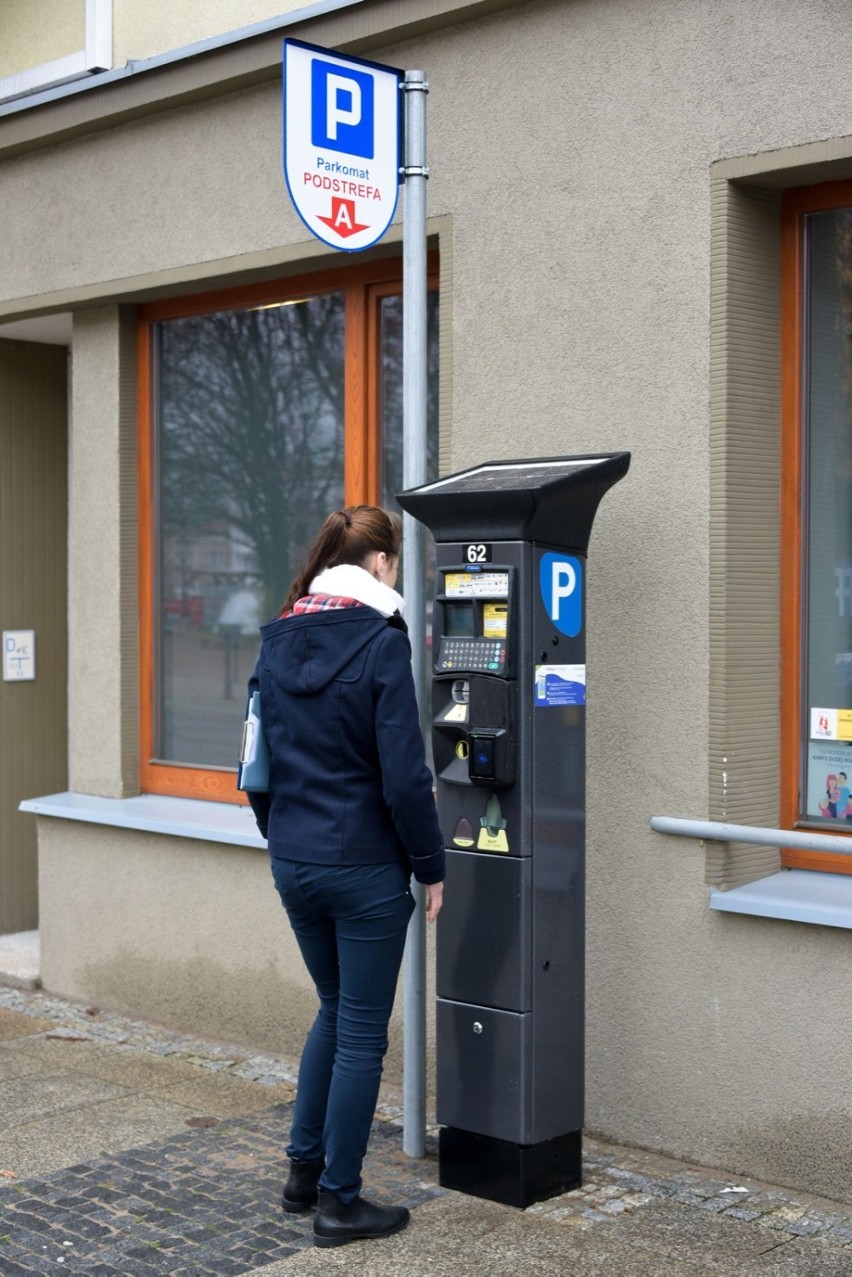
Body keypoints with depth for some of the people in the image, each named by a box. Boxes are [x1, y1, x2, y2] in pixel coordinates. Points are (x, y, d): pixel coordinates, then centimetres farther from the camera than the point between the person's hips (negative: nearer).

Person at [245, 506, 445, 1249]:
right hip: (364, 868, -7)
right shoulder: (380, 643, -15)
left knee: (335, 1011, 24)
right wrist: (431, 868, -7)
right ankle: (339, 1202, 16)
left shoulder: (279, 641, 5)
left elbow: (259, 761, 11)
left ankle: (304, 1170, 30)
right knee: (362, 1034, 6)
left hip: (295, 864, 7)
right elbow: (404, 776, -17)